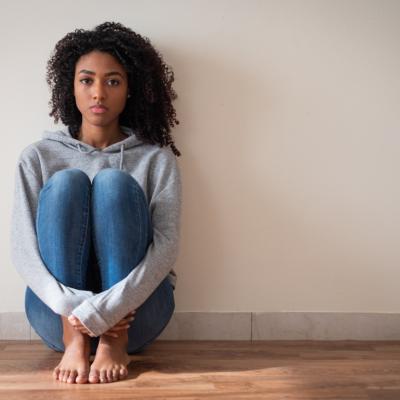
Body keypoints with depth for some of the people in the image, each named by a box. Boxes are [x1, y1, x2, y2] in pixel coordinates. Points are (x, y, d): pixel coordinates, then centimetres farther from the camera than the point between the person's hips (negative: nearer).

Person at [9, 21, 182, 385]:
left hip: (134, 310, 0)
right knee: (66, 183, -20)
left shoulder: (157, 159, 2)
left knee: (115, 183, -21)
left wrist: (102, 311, -25)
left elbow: (167, 247, -12)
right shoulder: (38, 157, 5)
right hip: (58, 313, 1)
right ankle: (73, 341, -23)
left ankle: (116, 342, -23)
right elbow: (23, 250, -5)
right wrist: (73, 307, -23)